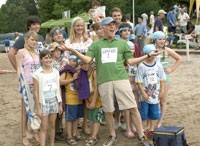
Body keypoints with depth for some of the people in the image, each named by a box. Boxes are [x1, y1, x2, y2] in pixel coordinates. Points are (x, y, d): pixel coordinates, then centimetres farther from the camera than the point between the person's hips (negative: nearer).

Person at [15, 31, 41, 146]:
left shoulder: (36, 53, 10)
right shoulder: (21, 52, -6)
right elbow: (19, 71, -9)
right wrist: (23, 85, -15)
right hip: (27, 85, -5)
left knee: (36, 109, 9)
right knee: (25, 110, 4)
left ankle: (35, 132, 21)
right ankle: (24, 136, 12)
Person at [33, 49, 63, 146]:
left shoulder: (55, 72, 2)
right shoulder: (37, 74, -9)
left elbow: (58, 89, 7)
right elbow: (36, 92, -8)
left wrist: (60, 104, 8)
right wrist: (38, 108, -9)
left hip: (54, 101, 4)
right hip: (44, 102, -4)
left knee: (52, 125, 13)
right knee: (44, 127, 2)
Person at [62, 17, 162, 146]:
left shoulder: (122, 43, 14)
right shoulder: (96, 44, 13)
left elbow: (130, 61, 12)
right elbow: (87, 59, 1)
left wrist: (148, 55, 7)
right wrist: (73, 50, -9)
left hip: (121, 79, 0)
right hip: (104, 81, 0)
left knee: (133, 108, -4)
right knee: (108, 111, 9)